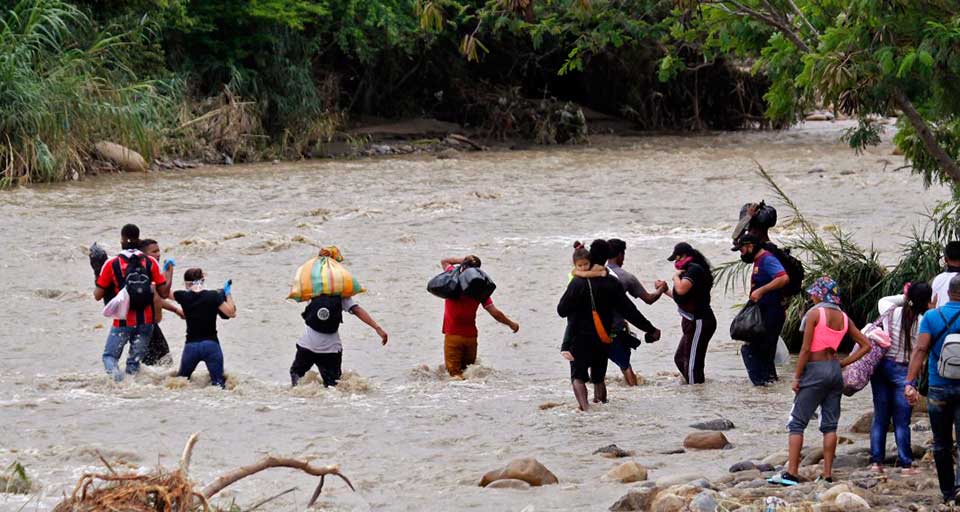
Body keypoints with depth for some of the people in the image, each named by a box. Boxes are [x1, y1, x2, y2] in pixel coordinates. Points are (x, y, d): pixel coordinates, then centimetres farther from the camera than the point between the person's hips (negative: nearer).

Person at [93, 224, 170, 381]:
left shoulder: (112, 264, -5)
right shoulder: (150, 262, -1)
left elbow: (98, 295, -1)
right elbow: (164, 293, 1)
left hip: (123, 322, -2)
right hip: (145, 321, 2)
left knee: (110, 355, 9)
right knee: (135, 360, 14)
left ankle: (114, 372, -21)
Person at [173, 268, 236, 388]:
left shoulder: (183, 297, -1)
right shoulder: (214, 296, -6)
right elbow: (231, 313, 0)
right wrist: (228, 293, 10)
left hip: (191, 346, 1)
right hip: (211, 345, -1)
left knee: (181, 378, 20)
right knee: (218, 382, -3)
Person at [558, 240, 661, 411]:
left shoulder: (578, 282, -13)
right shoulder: (612, 283, -4)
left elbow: (562, 310, -9)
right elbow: (629, 311, -4)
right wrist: (651, 329, 3)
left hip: (579, 339, -3)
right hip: (602, 339, 3)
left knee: (578, 376, -1)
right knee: (599, 377, 18)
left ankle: (583, 404, -24)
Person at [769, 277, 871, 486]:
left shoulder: (815, 313, -10)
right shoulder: (843, 317, 8)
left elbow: (806, 349, -14)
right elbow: (865, 345, 10)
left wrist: (797, 377, -8)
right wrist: (844, 362, 10)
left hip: (815, 369, -6)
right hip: (835, 370, 6)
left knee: (797, 423, -2)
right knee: (830, 425, 8)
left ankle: (791, 473, -8)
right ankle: (827, 474, 6)